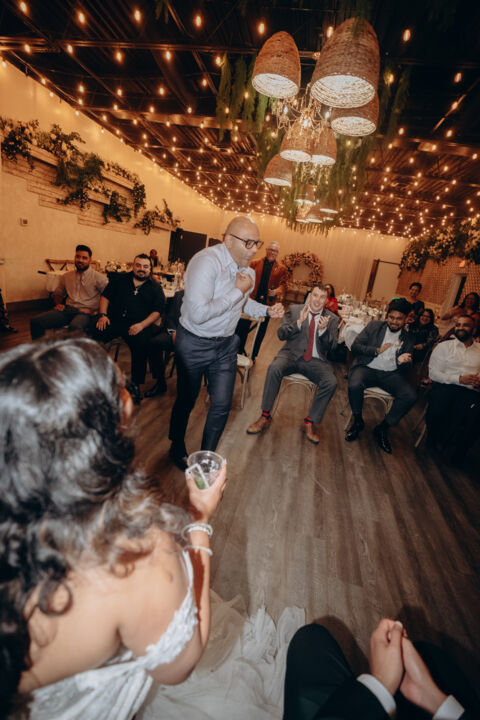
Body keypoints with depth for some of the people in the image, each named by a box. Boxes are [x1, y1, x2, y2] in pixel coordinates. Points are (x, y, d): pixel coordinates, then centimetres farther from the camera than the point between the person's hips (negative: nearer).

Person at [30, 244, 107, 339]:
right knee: (35, 322, -14)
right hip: (67, 309, 6)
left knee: (75, 327, -41)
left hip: (86, 312, -5)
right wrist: (58, 304, 13)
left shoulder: (98, 278, 3)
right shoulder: (66, 276, 21)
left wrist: (94, 310, -15)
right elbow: (58, 293, 35)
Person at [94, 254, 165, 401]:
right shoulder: (120, 278, 19)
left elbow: (158, 310, 3)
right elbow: (105, 296, 16)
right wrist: (102, 315, -1)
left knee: (142, 344, -32)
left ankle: (135, 383, -17)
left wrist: (142, 325, -12)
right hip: (113, 320, 2)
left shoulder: (155, 287, 13)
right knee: (94, 334, -25)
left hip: (137, 325, -2)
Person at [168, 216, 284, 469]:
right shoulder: (207, 261, -24)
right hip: (194, 344, -6)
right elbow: (198, 314, -33)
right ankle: (177, 449, 41)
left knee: (222, 405, 8)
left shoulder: (247, 269, 3)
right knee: (186, 400, 13)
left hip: (226, 344, 6)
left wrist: (267, 310, 2)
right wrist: (238, 291, -25)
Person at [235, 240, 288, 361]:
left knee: (261, 332, 11)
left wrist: (277, 291, -22)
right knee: (242, 328, 1)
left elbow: (283, 284, 0)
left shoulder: (281, 269, 8)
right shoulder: (254, 263, 7)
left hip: (267, 304, 1)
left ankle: (253, 356, 27)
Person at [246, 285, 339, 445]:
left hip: (316, 361, 1)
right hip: (292, 354, -1)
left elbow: (331, 347, 0)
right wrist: (299, 321, -19)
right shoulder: (294, 310, 6)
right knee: (275, 368, -33)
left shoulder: (332, 319, 8)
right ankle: (265, 416, -17)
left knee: (331, 382, -27)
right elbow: (281, 334, -4)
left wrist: (323, 330, -19)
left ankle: (309, 422, -7)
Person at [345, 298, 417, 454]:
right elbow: (355, 346, -1)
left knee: (410, 396, -23)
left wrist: (402, 361, -14)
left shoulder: (408, 339, 12)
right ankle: (358, 422, -6)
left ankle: (382, 428, -3)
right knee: (354, 385, -35)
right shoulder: (374, 326, 7)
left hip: (390, 374, 2)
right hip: (367, 368, -2)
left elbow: (406, 369, 12)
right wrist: (377, 350, -16)